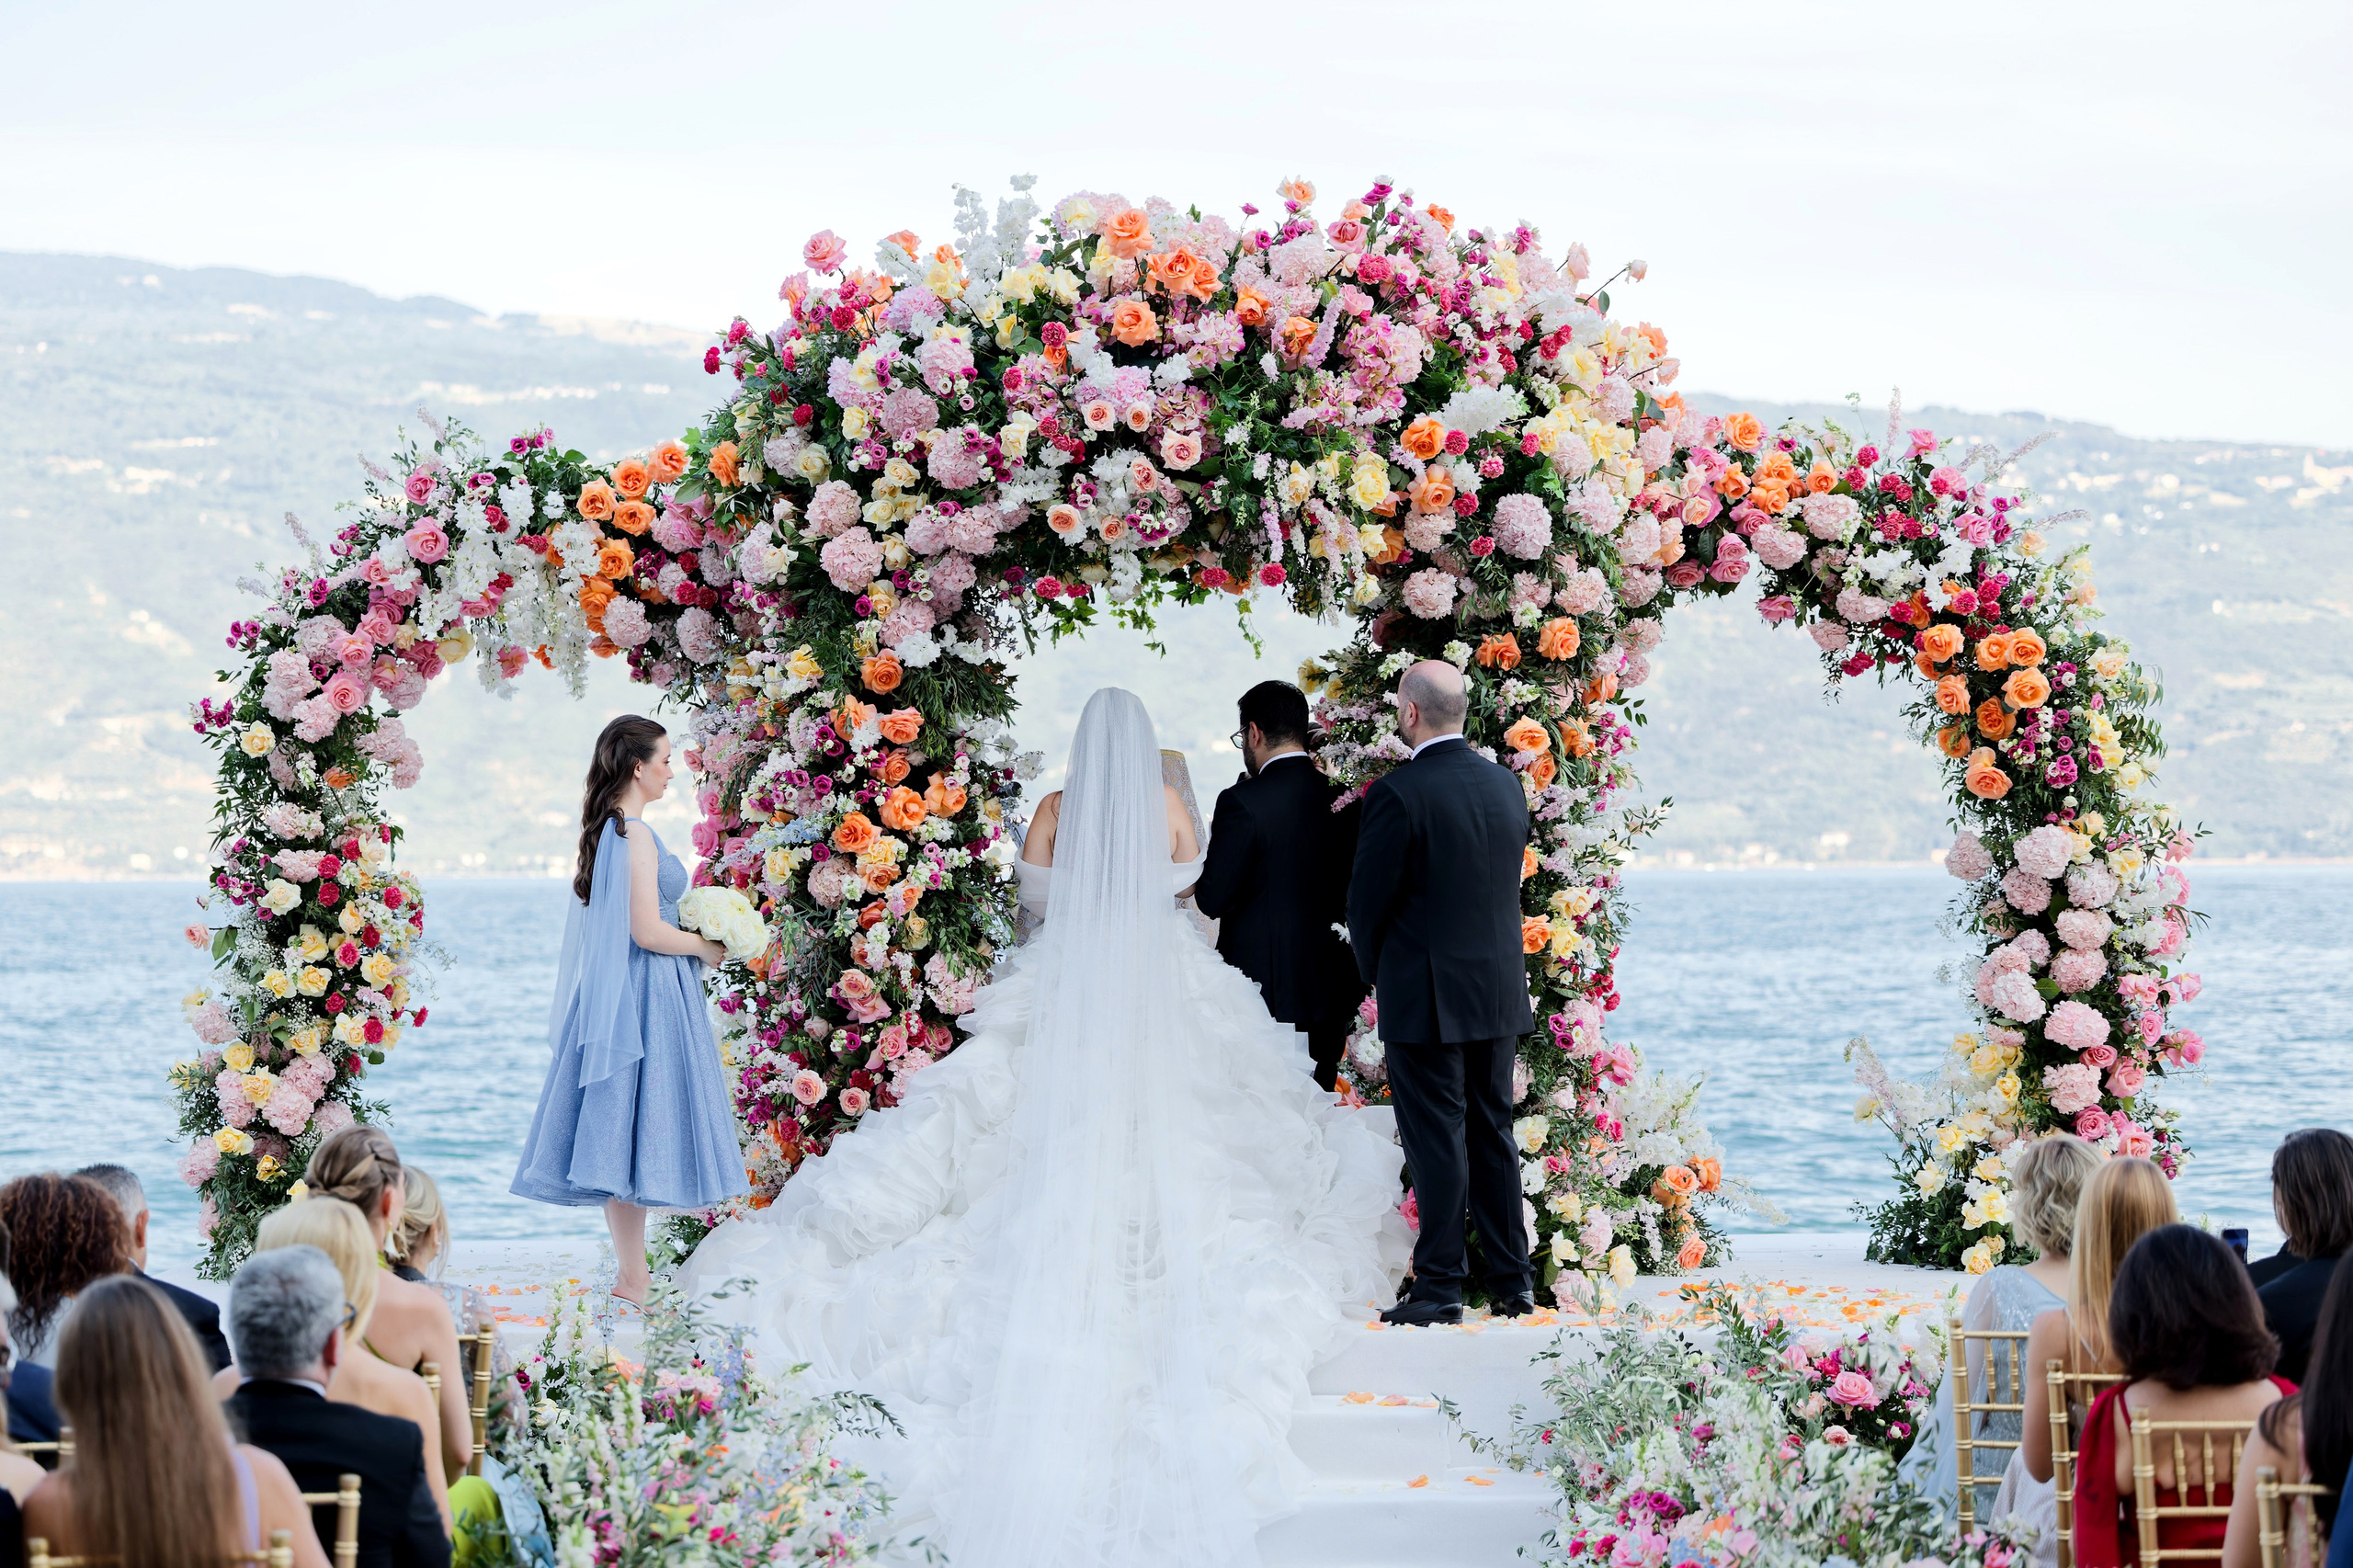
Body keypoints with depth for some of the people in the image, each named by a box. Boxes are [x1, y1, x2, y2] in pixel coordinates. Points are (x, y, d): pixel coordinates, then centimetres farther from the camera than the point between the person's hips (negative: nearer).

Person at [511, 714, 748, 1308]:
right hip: (647, 994, -10)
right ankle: (632, 1279, -4)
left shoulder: (606, 830, 11)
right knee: (636, 1128, -6)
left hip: (611, 993, 10)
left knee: (616, 1133, 11)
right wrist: (705, 947, -7)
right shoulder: (636, 834, -18)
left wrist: (688, 936, 18)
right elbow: (647, 932, -22)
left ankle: (631, 1269, 17)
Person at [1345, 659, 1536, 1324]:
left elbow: (1368, 900, -10)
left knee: (1436, 1142, -2)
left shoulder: (1397, 794, -17)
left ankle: (1440, 1287, 2)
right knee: (1493, 1134, 13)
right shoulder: (1506, 785, 4)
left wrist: (1373, 971, 6)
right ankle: (1512, 1282, 17)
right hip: (1499, 993, 6)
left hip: (1424, 996, -6)